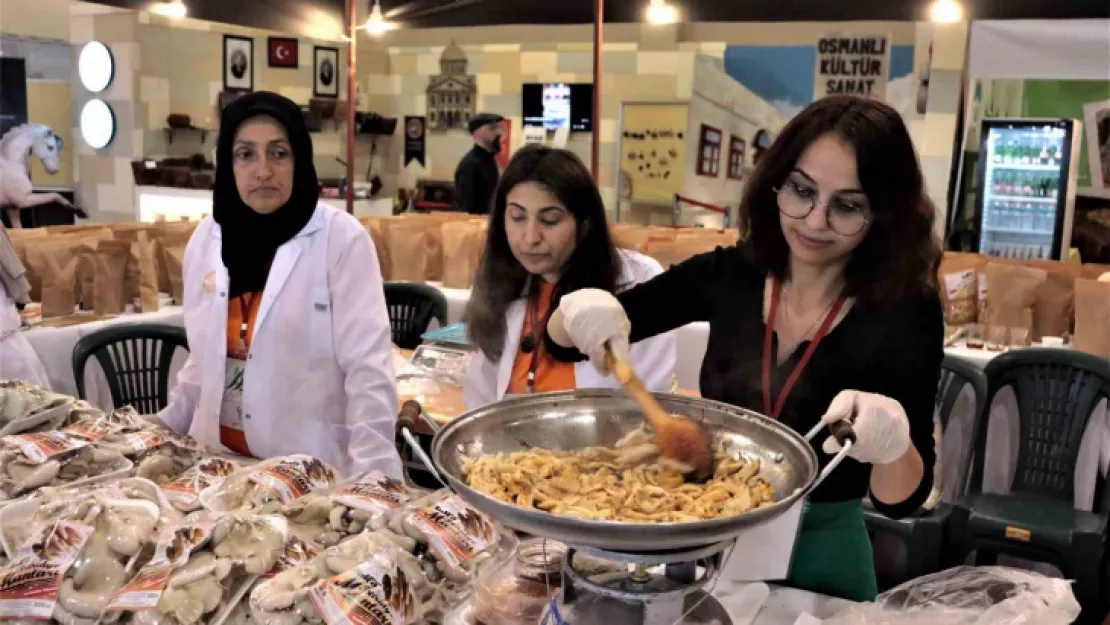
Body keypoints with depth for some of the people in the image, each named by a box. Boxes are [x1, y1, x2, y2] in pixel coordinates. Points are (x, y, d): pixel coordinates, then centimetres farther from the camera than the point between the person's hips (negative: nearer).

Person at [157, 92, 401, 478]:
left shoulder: (341, 238, -12)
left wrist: (372, 478, -23)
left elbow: (368, 368, -16)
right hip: (218, 458, 5)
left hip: (310, 467, -4)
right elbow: (204, 359, 15)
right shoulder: (206, 239, 4)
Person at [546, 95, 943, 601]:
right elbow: (561, 341, -6)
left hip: (819, 551, -2)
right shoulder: (727, 276, -10)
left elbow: (902, 499, -18)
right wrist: (582, 310, -29)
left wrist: (893, 442, -39)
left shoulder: (905, 312, -16)